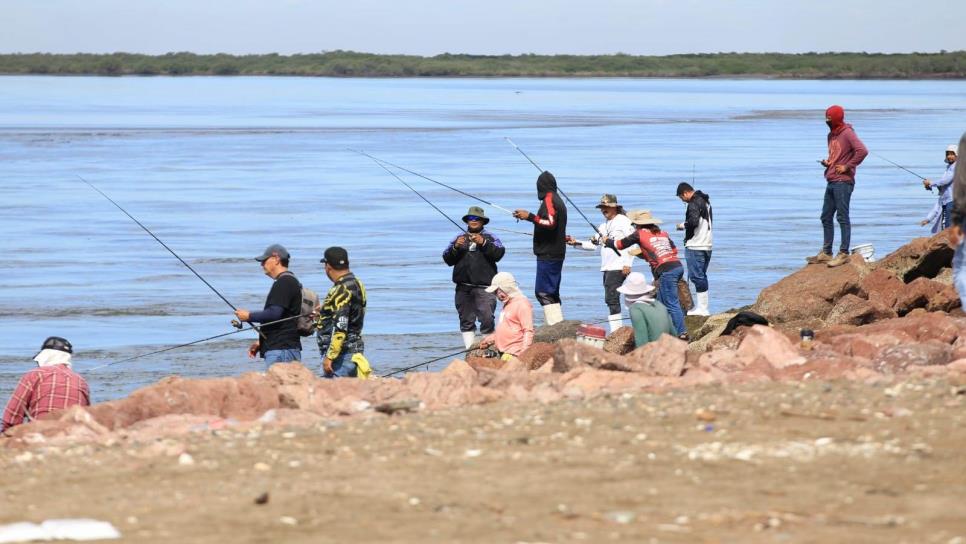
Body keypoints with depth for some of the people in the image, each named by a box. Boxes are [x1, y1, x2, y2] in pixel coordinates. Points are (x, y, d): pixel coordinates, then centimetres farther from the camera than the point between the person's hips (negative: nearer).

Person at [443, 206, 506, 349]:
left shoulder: (490, 238, 8)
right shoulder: (459, 239, 16)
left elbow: (498, 254, -8)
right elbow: (447, 259, 9)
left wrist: (483, 244, -19)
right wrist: (455, 248, -9)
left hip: (484, 287, -3)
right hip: (463, 287, 3)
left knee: (487, 319, -14)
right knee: (466, 321, 3)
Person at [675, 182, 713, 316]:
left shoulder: (694, 204, -14)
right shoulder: (705, 201, 16)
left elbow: (693, 222, -27)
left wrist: (683, 225, -8)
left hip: (695, 247, -10)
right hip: (707, 245, 10)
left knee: (697, 276, -6)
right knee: (702, 276, 15)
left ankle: (702, 308, -7)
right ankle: (702, 306, 18)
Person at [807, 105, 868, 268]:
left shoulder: (847, 133, -10)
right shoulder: (831, 135, 17)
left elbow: (862, 151, -21)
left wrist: (847, 167, -17)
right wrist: (826, 162, 9)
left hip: (843, 182, -9)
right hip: (831, 182, 9)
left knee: (842, 218, -7)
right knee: (826, 217, 12)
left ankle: (844, 253, -4)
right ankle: (826, 253, 18)